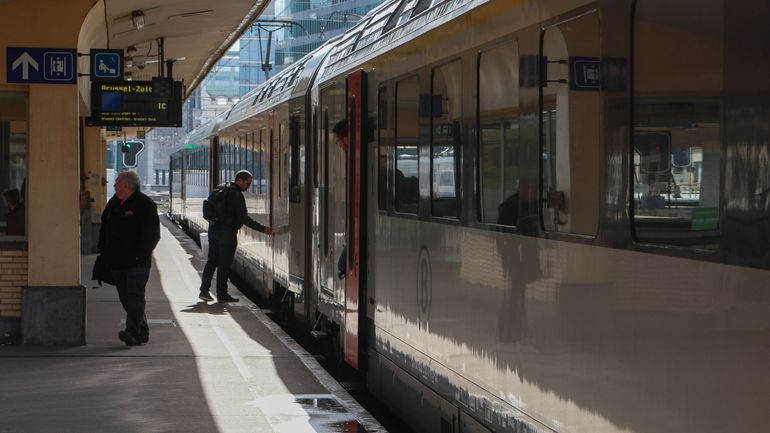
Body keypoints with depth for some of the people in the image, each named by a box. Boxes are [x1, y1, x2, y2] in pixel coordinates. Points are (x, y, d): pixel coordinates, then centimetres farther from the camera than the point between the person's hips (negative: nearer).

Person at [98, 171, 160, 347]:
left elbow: (153, 234, -10)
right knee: (125, 297, 9)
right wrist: (104, 251, 12)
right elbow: (104, 229, 23)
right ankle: (142, 332, 17)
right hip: (117, 261, 8)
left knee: (135, 296, -14)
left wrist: (140, 253, -16)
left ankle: (132, 332, -24)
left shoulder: (145, 205, -7)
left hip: (137, 261, -7)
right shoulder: (113, 203, 14)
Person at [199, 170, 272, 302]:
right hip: (227, 232, -8)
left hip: (214, 229, 8)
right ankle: (222, 294, 3)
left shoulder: (222, 190, 13)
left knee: (211, 261, 13)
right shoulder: (236, 194, -15)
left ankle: (204, 290, 15)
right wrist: (263, 229, -20)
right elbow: (244, 218, -20)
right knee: (224, 264, -2)